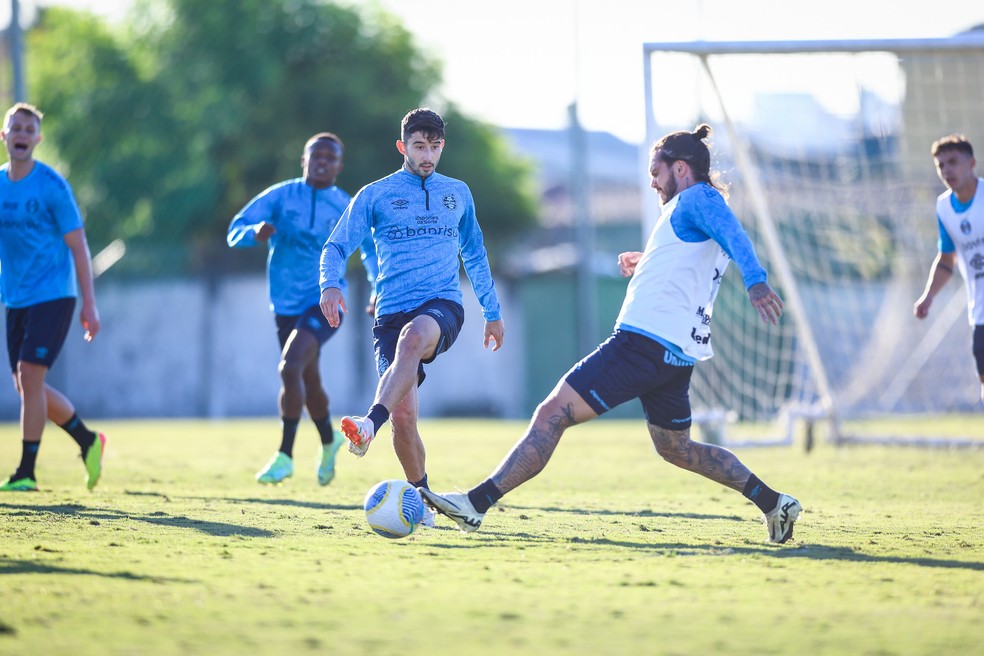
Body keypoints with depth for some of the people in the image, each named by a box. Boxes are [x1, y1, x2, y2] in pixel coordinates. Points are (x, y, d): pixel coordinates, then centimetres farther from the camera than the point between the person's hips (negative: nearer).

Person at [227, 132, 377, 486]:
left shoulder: (346, 208, 1)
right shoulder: (281, 196, 0)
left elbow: (371, 248, 17)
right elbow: (235, 232, -7)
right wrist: (256, 233, -30)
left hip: (325, 302, -3)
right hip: (286, 306, 3)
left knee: (290, 367, -24)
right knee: (309, 381, 14)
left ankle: (285, 455, -16)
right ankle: (329, 441, 44)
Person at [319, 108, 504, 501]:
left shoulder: (457, 193, 17)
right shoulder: (374, 195, 9)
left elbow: (474, 256, 29)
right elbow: (336, 246, 4)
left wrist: (492, 312, 29)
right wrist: (330, 284, -17)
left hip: (443, 305, 0)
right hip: (392, 312, 0)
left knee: (414, 334, -38)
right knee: (403, 416, -13)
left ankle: (371, 424, -54)